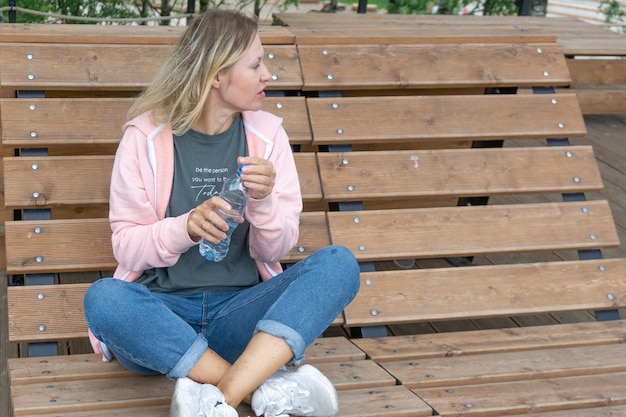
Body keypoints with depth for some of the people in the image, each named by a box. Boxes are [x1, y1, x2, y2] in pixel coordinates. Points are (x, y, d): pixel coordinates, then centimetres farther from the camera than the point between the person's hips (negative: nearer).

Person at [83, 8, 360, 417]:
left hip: (240, 312, 2)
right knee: (102, 299, -34)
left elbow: (276, 251, 3)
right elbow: (126, 245, -4)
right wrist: (186, 227, -23)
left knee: (339, 263, -22)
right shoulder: (146, 136, -3)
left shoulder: (267, 134, 4)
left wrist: (263, 201, -18)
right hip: (163, 312, -2)